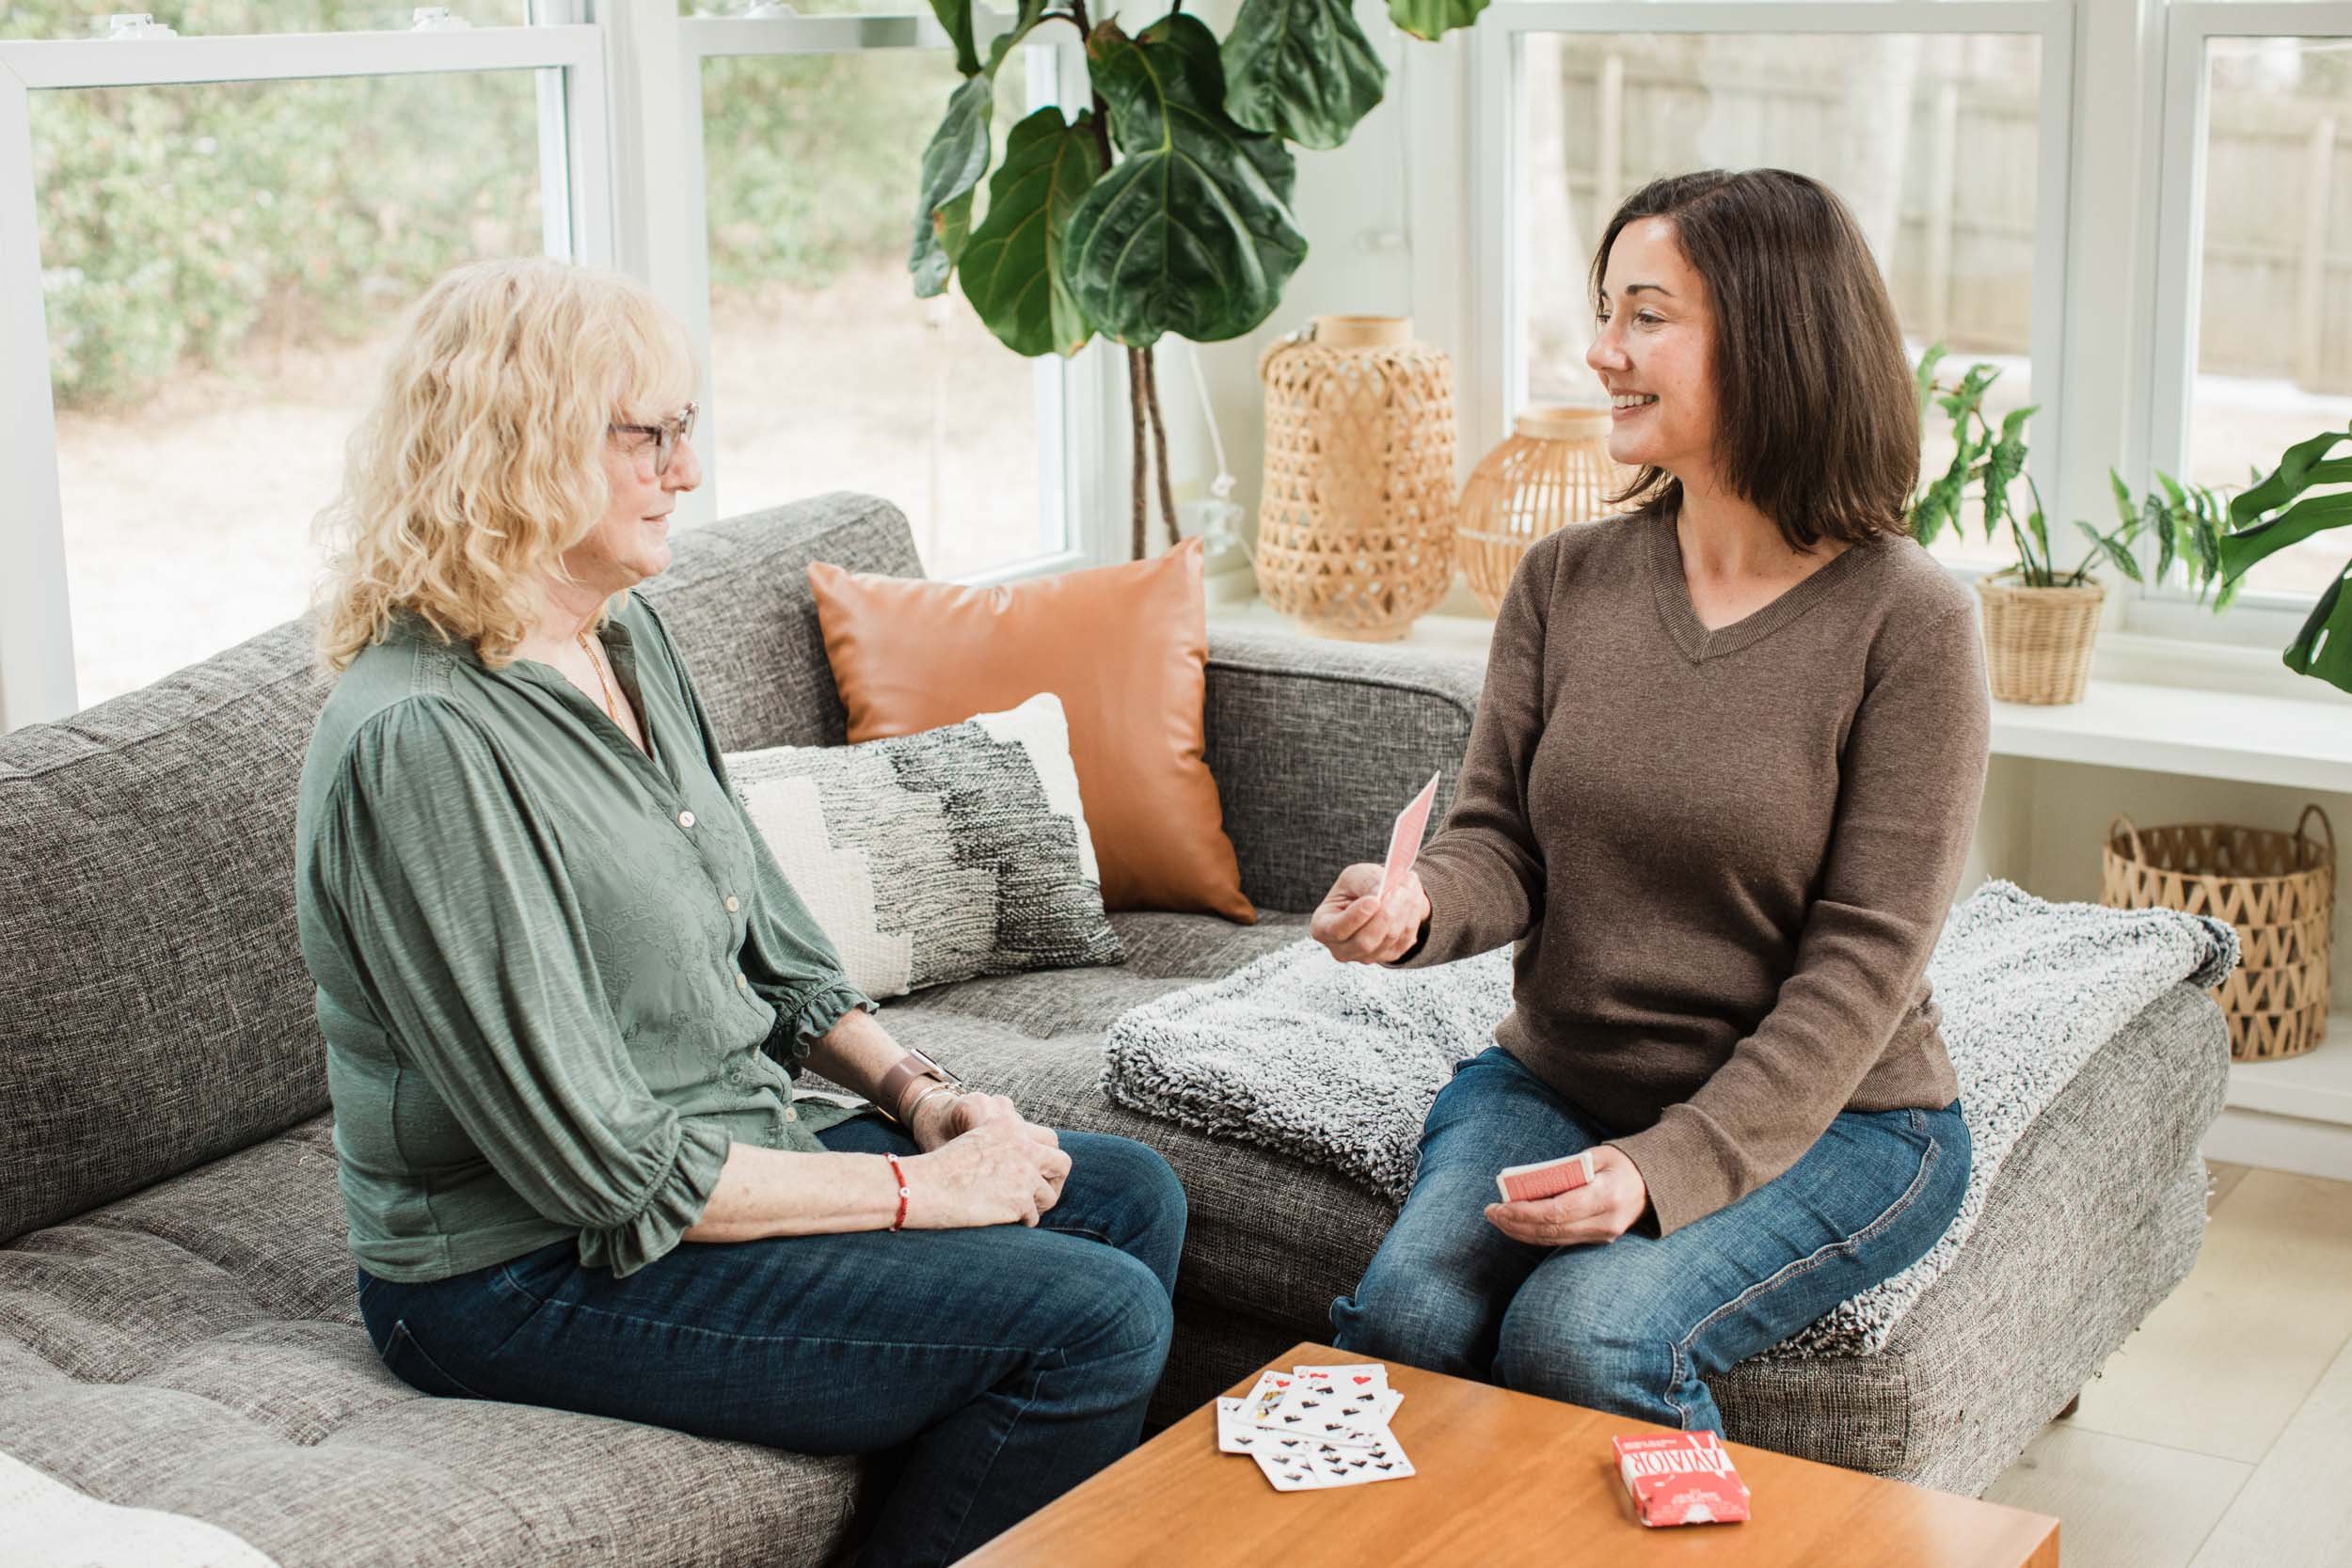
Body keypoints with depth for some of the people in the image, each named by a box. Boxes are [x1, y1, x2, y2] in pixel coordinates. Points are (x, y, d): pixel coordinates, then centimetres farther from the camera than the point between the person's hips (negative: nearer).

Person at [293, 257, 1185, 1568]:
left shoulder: (628, 635, 4)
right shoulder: (422, 744, -26)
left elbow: (771, 944, 14)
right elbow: (606, 1172, -25)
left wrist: (912, 1087, -2)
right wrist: (917, 1188, -18)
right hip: (537, 1274, -9)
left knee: (1131, 1197, 12)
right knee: (1094, 1324, -16)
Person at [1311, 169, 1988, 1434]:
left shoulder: (1906, 621, -11)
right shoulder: (1564, 581, 3)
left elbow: (1865, 960, -15)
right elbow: (1499, 850, 2)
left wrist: (1669, 1167, -25)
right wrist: (1415, 906, -23)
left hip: (1826, 1120, -3)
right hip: (1551, 1085, 4)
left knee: (1578, 1340, -27)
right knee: (1403, 1318, -23)